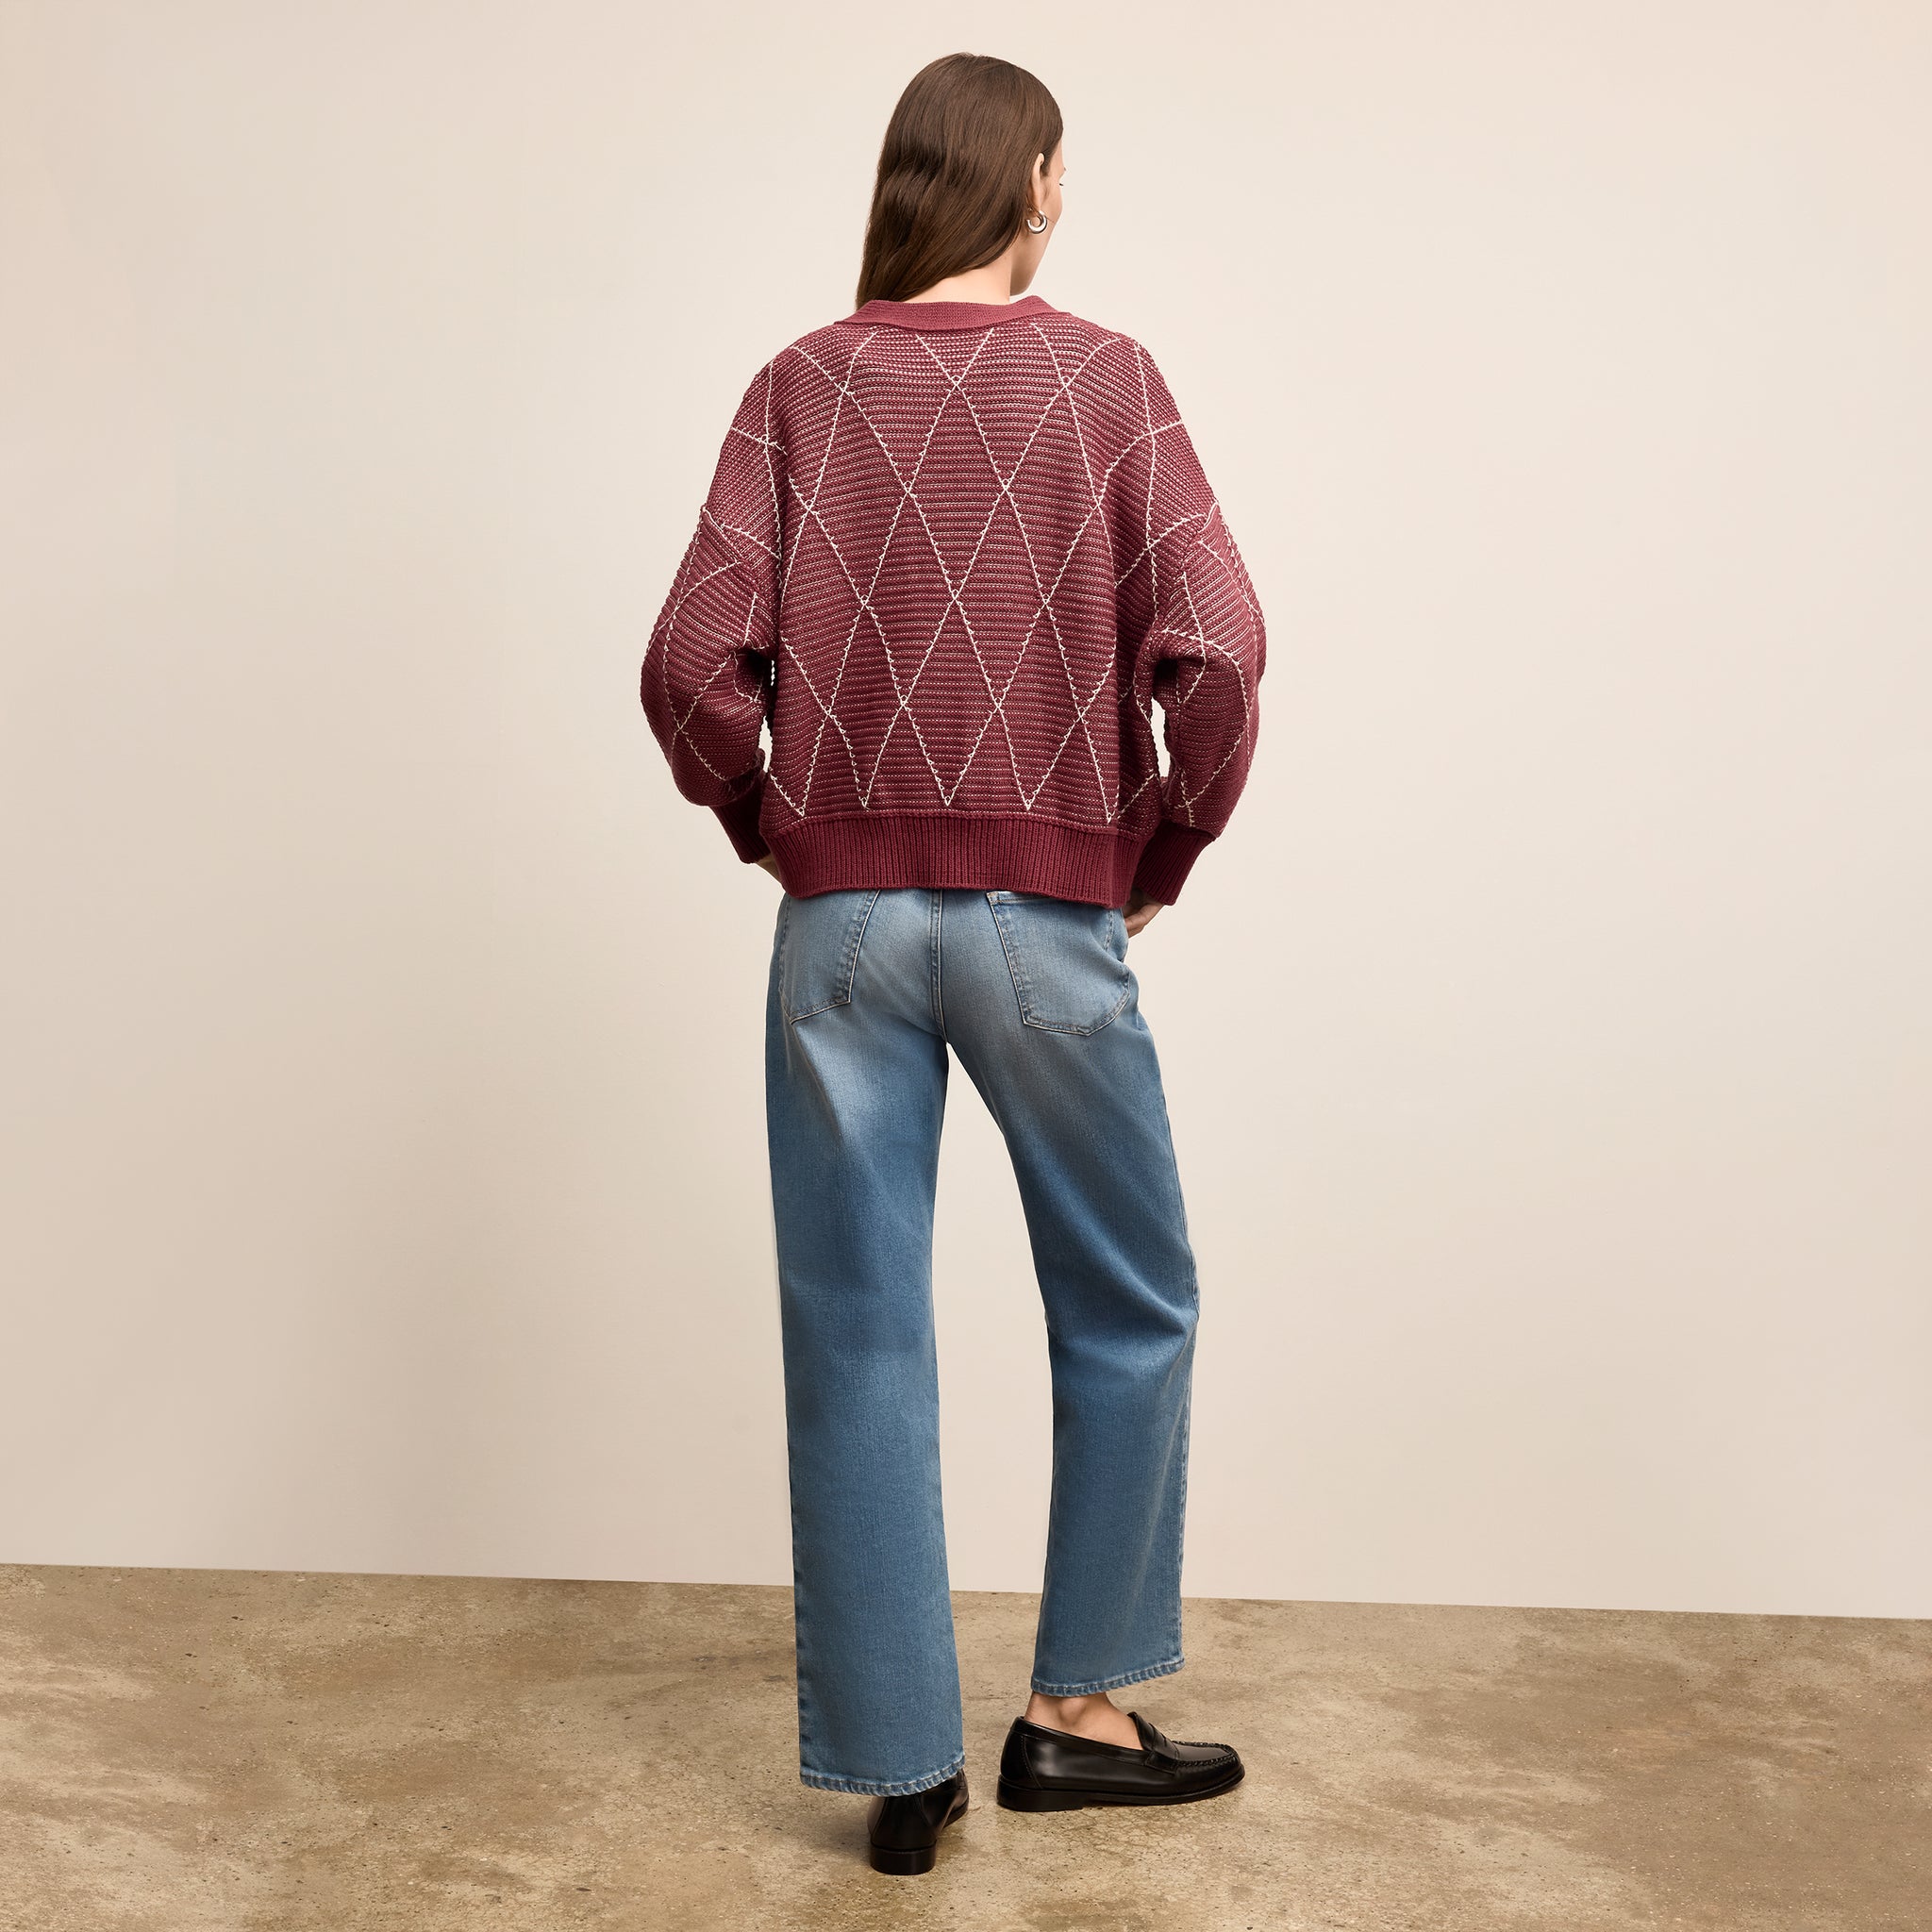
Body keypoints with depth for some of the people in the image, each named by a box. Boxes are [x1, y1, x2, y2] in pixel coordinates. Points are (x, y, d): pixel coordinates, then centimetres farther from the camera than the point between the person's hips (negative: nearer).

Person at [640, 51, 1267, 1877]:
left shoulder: (802, 384, 3)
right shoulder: (1107, 379, -1)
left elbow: (693, 661, -6)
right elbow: (1214, 654, -12)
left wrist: (768, 825, 10)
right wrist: (1157, 863, 2)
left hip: (841, 916, 2)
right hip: (1048, 917, -2)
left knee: (859, 1339, 8)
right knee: (1129, 1313, 16)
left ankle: (900, 1765, 17)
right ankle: (1075, 1710, 24)